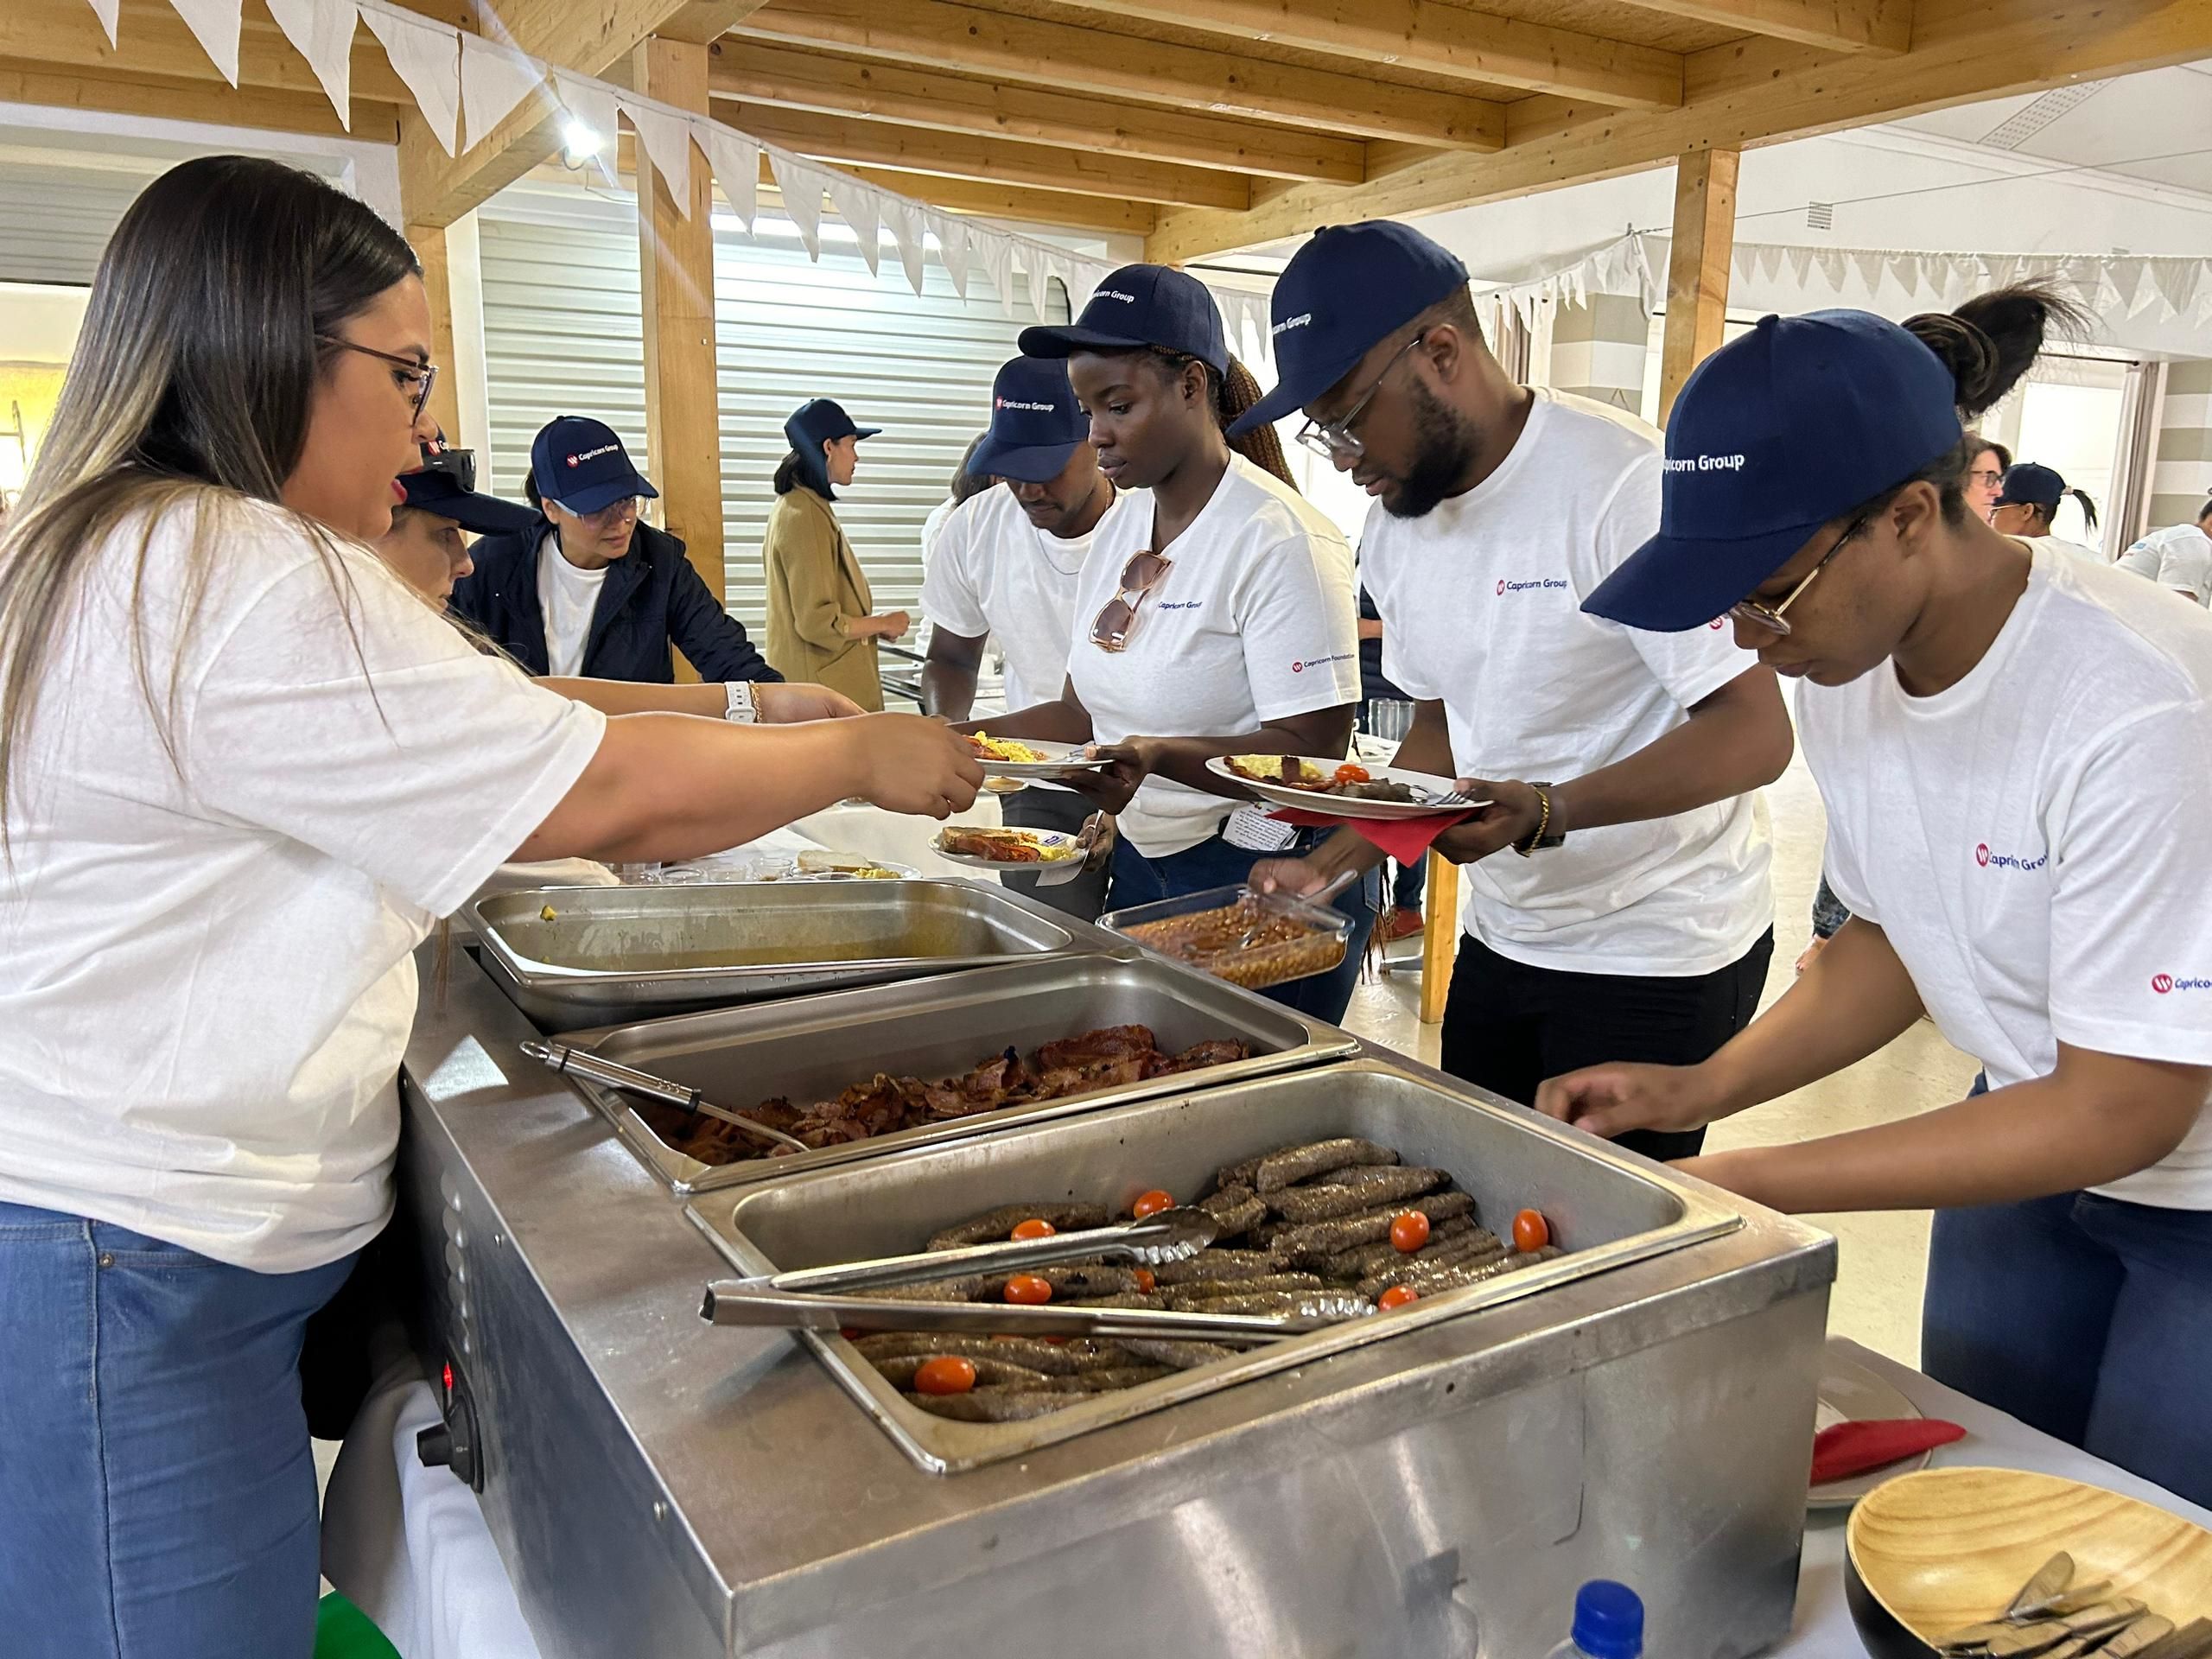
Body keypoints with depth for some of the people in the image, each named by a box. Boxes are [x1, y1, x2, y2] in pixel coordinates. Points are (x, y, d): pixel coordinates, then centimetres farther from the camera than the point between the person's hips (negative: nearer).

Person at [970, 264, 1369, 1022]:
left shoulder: (1280, 539, -17)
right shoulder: (1117, 534, 7)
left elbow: (1312, 754, -21)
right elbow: (1087, 711, 10)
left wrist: (1158, 756, -36)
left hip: (1264, 878, -7)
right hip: (1140, 866, 7)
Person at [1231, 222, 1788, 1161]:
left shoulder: (1625, 485, -21)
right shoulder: (1392, 531, 4)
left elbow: (1755, 732, -23)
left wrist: (1542, 813, -35)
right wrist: (1329, 866, 1)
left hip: (1656, 958, -7)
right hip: (1497, 942, 7)